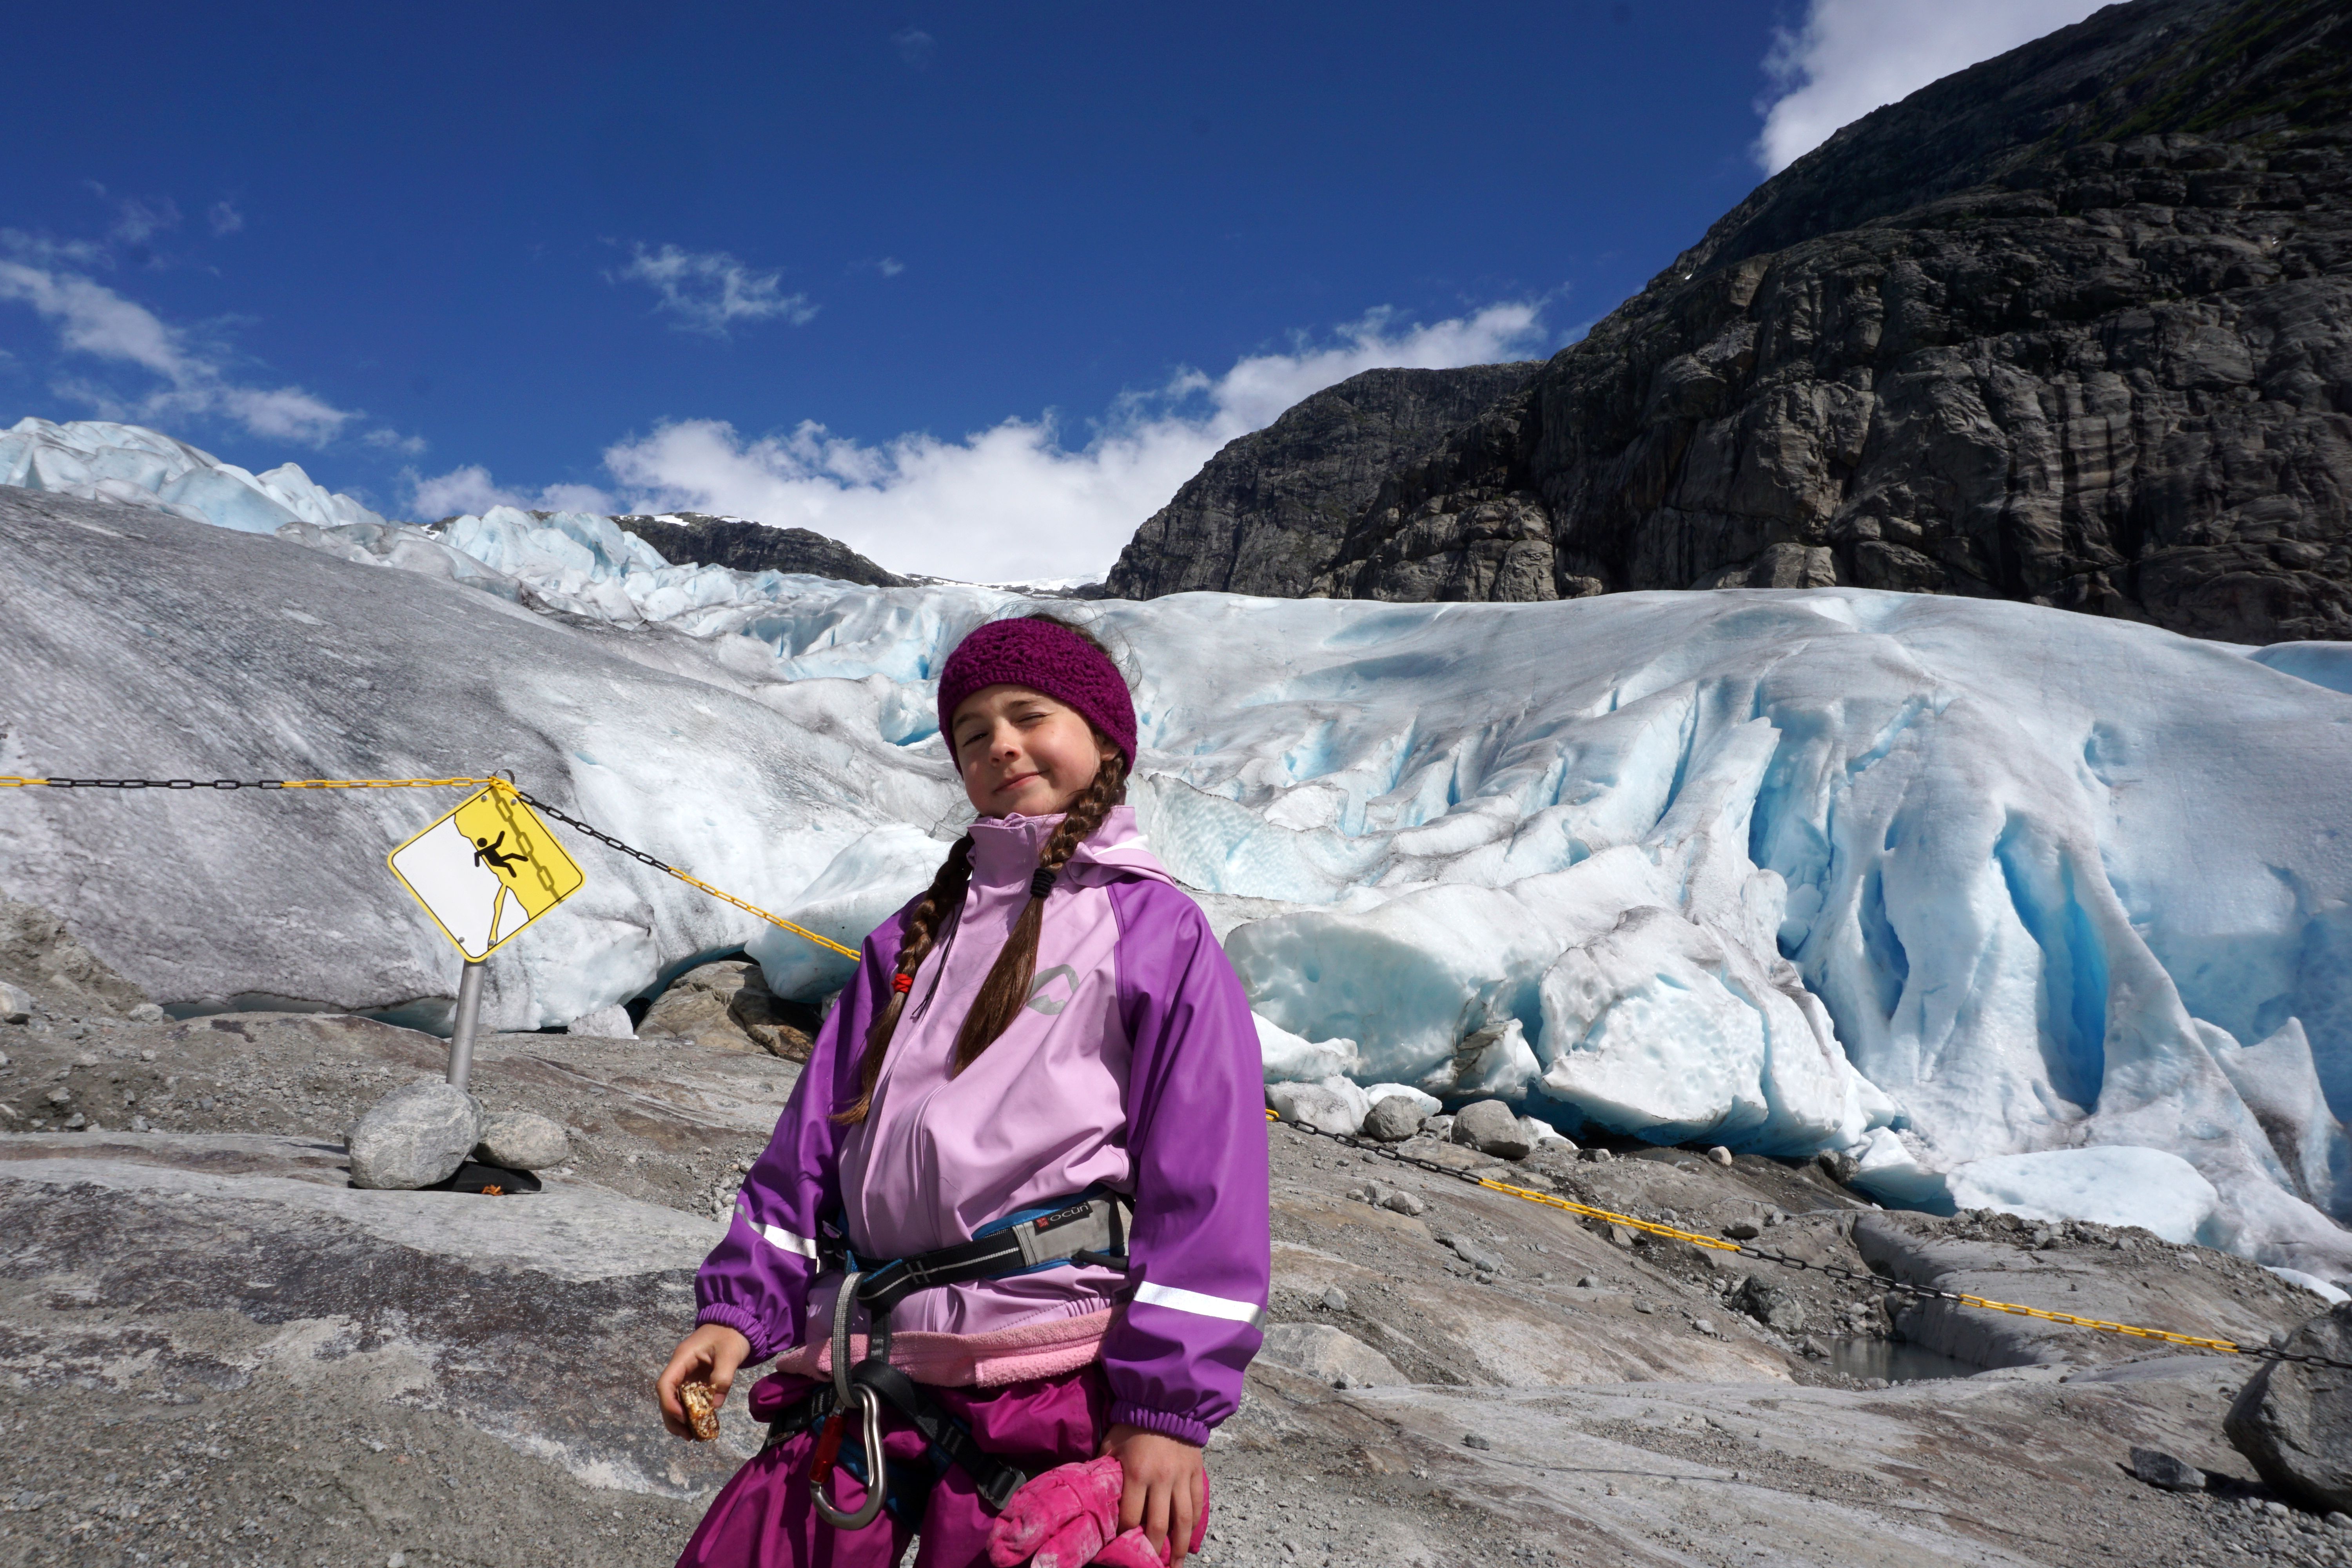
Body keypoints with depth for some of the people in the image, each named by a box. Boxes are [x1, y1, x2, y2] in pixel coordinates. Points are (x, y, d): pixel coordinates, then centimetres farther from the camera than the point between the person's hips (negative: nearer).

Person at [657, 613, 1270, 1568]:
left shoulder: (1158, 932, -1)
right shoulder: (916, 938, 17)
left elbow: (1207, 1186, -7)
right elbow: (813, 1139, 16)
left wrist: (1169, 1403, -11)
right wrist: (741, 1305, 7)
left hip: (1055, 1394, -5)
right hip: (864, 1380, 5)